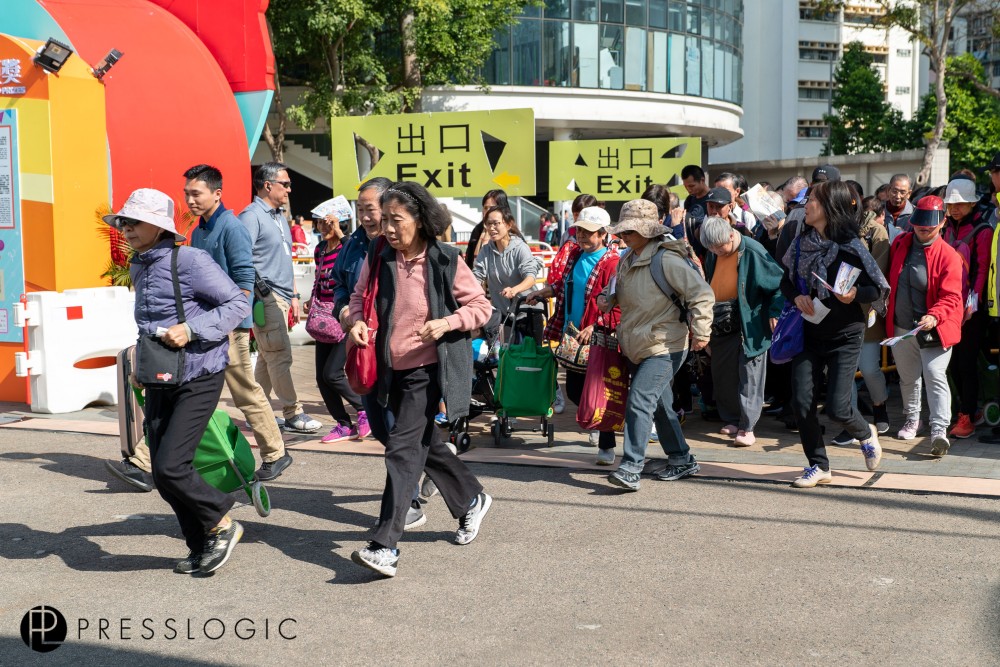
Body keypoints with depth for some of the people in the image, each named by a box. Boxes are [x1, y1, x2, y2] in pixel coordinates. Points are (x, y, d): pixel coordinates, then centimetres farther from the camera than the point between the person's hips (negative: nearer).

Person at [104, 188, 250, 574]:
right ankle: (203, 547, 23)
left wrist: (190, 329, -23)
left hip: (198, 378, -8)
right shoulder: (139, 267, 11)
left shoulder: (190, 261, -14)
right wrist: (141, 364, 16)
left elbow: (238, 303, -15)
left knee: (171, 467, -14)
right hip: (160, 382, 8)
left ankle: (222, 524, 10)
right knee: (162, 473, 7)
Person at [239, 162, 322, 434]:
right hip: (266, 296, -9)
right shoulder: (251, 216, -10)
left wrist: (293, 295, 21)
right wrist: (258, 291, -20)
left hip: (281, 297, 9)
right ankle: (292, 413, -1)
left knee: (267, 356, 12)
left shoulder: (279, 216, 19)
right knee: (280, 356, -7)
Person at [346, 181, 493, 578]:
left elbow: (481, 307, -2)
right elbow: (359, 297, 15)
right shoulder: (378, 260, 1)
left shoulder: (446, 261, -10)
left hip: (428, 368, -6)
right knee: (426, 444, 19)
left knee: (403, 448, -14)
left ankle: (385, 547, -15)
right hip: (393, 368, 6)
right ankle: (471, 500, 43)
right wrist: (357, 321, -8)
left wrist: (447, 323, -19)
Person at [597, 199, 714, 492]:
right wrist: (607, 298, 6)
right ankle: (682, 459, 32)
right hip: (636, 347, 9)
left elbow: (702, 294, -18)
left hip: (663, 348, -9)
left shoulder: (667, 259, -18)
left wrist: (700, 331, -21)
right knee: (659, 405, 17)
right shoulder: (627, 259, 8)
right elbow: (619, 289, 28)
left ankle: (630, 468, -18)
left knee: (639, 401, -18)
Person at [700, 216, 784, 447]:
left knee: (749, 376, -2)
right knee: (722, 376, 10)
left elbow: (779, 283, -10)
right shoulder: (713, 256, 5)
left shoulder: (752, 252, -15)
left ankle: (747, 427, 1)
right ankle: (732, 420, 23)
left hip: (750, 326, -6)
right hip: (721, 325, 6)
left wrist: (775, 313, -15)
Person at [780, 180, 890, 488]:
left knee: (837, 407, -7)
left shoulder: (850, 246, -12)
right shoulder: (802, 243, 2)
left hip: (844, 336, -4)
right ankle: (818, 466, 14)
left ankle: (866, 434, 29)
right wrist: (797, 297, -9)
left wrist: (856, 294, -28)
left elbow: (878, 289, -8)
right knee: (801, 401, -3)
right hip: (808, 333, 5)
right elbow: (786, 280, 12)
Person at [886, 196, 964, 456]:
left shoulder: (948, 255, -12)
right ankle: (911, 420, 38)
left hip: (933, 330, -5)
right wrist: (886, 308, 17)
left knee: (935, 376, -16)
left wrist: (935, 316, -33)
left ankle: (939, 430, -19)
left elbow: (951, 296, -17)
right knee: (908, 377, 18)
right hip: (900, 327, 5)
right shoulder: (900, 243, 4)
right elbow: (890, 279, 19)